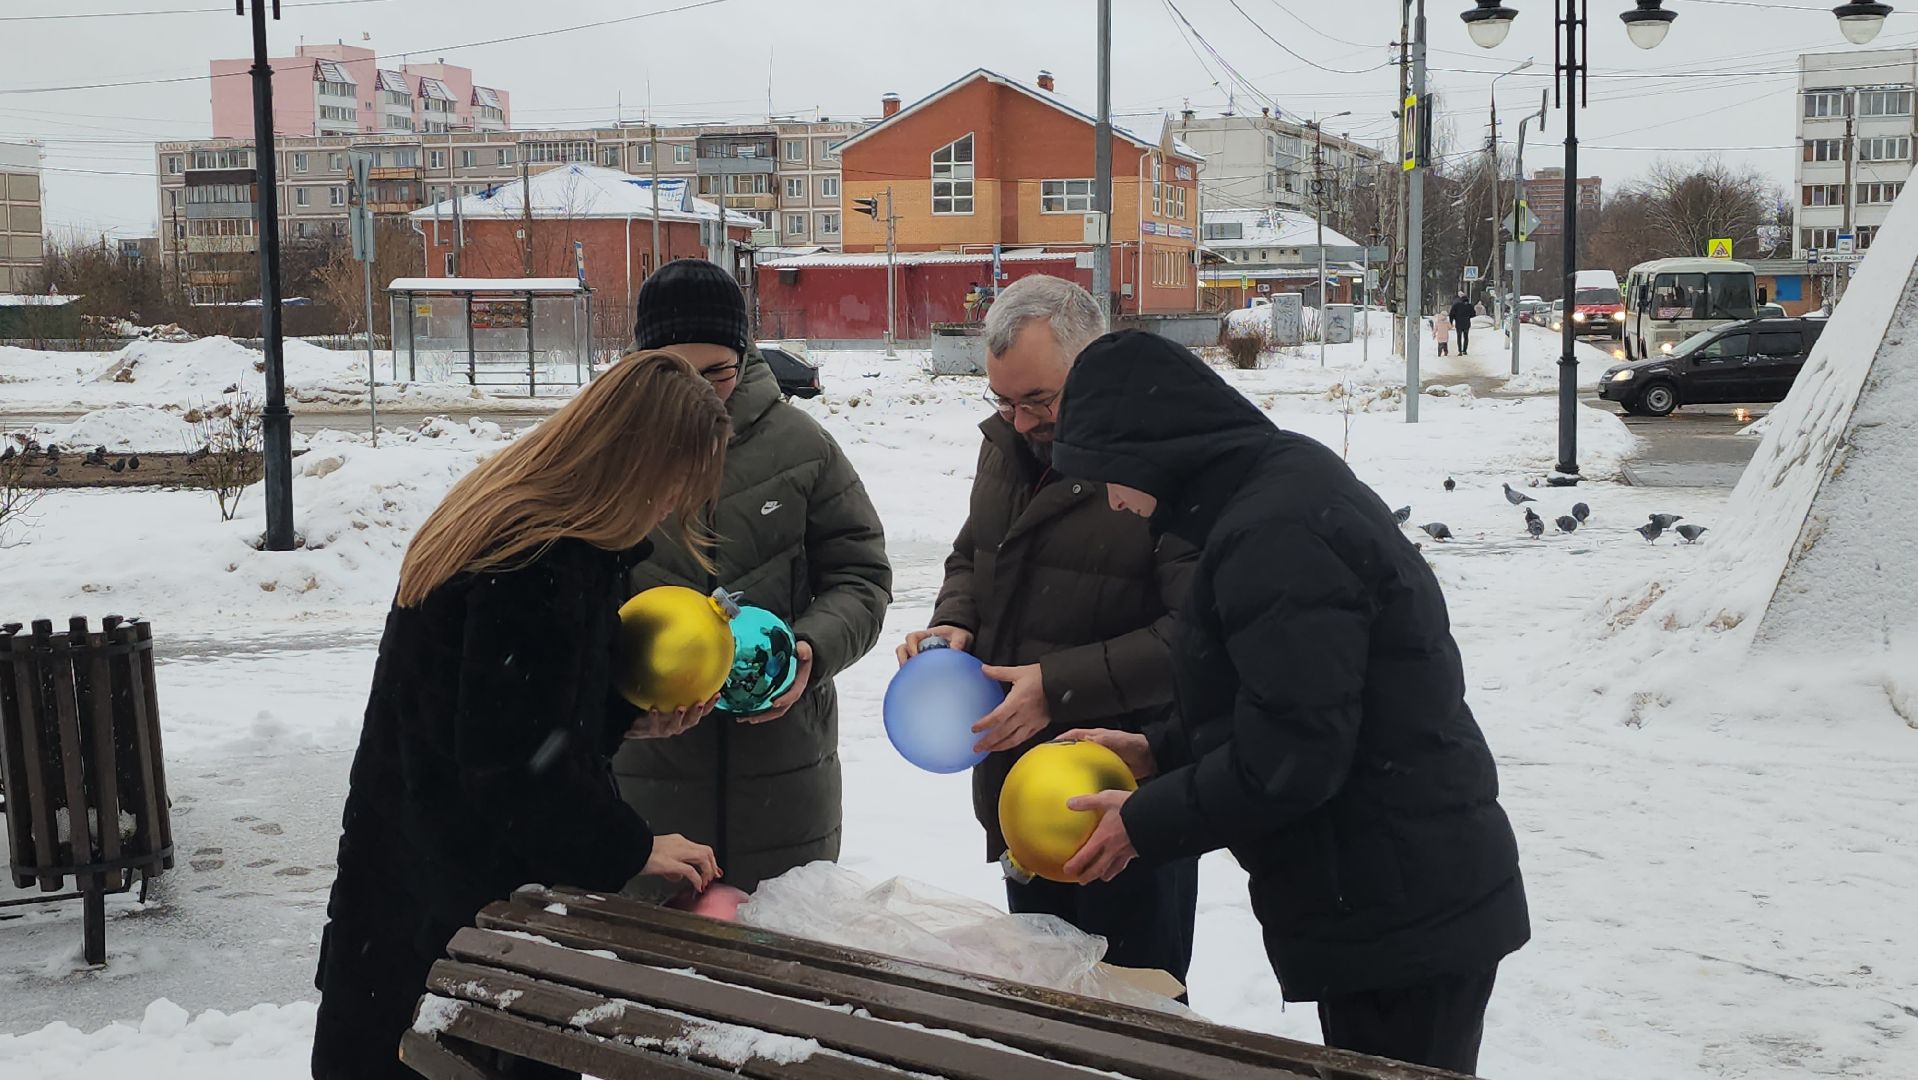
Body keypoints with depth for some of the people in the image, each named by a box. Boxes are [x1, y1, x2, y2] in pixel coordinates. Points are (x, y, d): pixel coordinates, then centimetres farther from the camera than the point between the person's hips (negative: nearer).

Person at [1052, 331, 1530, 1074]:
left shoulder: (1275, 534, -24)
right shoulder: (1292, 484, 9)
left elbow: (1290, 755, -24)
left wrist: (1146, 823, -12)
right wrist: (1159, 752, 12)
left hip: (1402, 919, -10)